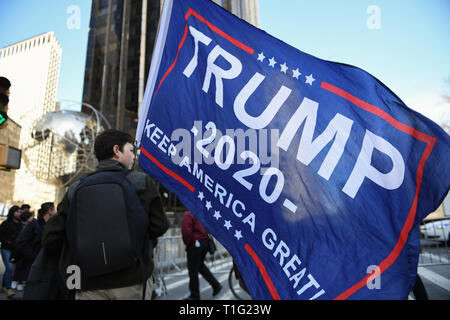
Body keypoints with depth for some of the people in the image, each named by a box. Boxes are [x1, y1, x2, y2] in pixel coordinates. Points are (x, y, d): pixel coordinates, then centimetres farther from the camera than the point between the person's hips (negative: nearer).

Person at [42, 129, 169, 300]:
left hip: (89, 287, 2)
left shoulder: (76, 188, 2)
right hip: (133, 282, -1)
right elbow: (159, 226, -6)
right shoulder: (142, 181, -7)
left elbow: (50, 240, 2)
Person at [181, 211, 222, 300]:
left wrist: (187, 243, -7)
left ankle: (194, 295, 14)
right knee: (201, 266, 23)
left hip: (195, 244, -8)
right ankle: (216, 285, 17)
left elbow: (186, 231, -22)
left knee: (193, 270, 4)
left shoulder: (188, 214, -13)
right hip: (205, 242, 8)